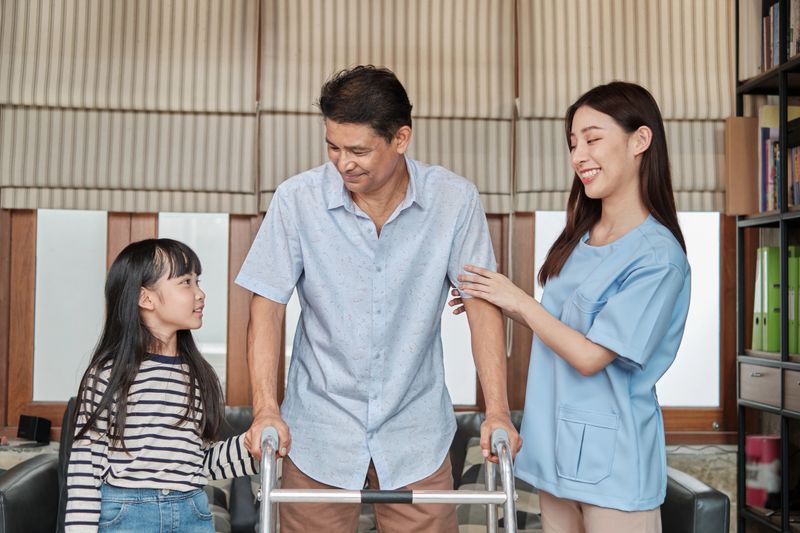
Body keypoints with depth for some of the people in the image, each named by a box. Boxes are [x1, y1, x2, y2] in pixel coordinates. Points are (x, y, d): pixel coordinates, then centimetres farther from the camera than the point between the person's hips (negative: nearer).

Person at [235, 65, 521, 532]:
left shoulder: (455, 200, -10)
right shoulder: (297, 199, -11)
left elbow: (483, 304, -6)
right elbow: (268, 306, -7)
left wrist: (498, 412, -13)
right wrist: (266, 410, -16)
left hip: (416, 435, 1)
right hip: (319, 435, 0)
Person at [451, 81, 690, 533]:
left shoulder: (658, 257, -17)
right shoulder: (578, 239, 7)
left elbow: (590, 356, -18)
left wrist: (518, 301, -9)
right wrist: (497, 304, 3)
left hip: (611, 460, -7)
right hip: (555, 447, 7)